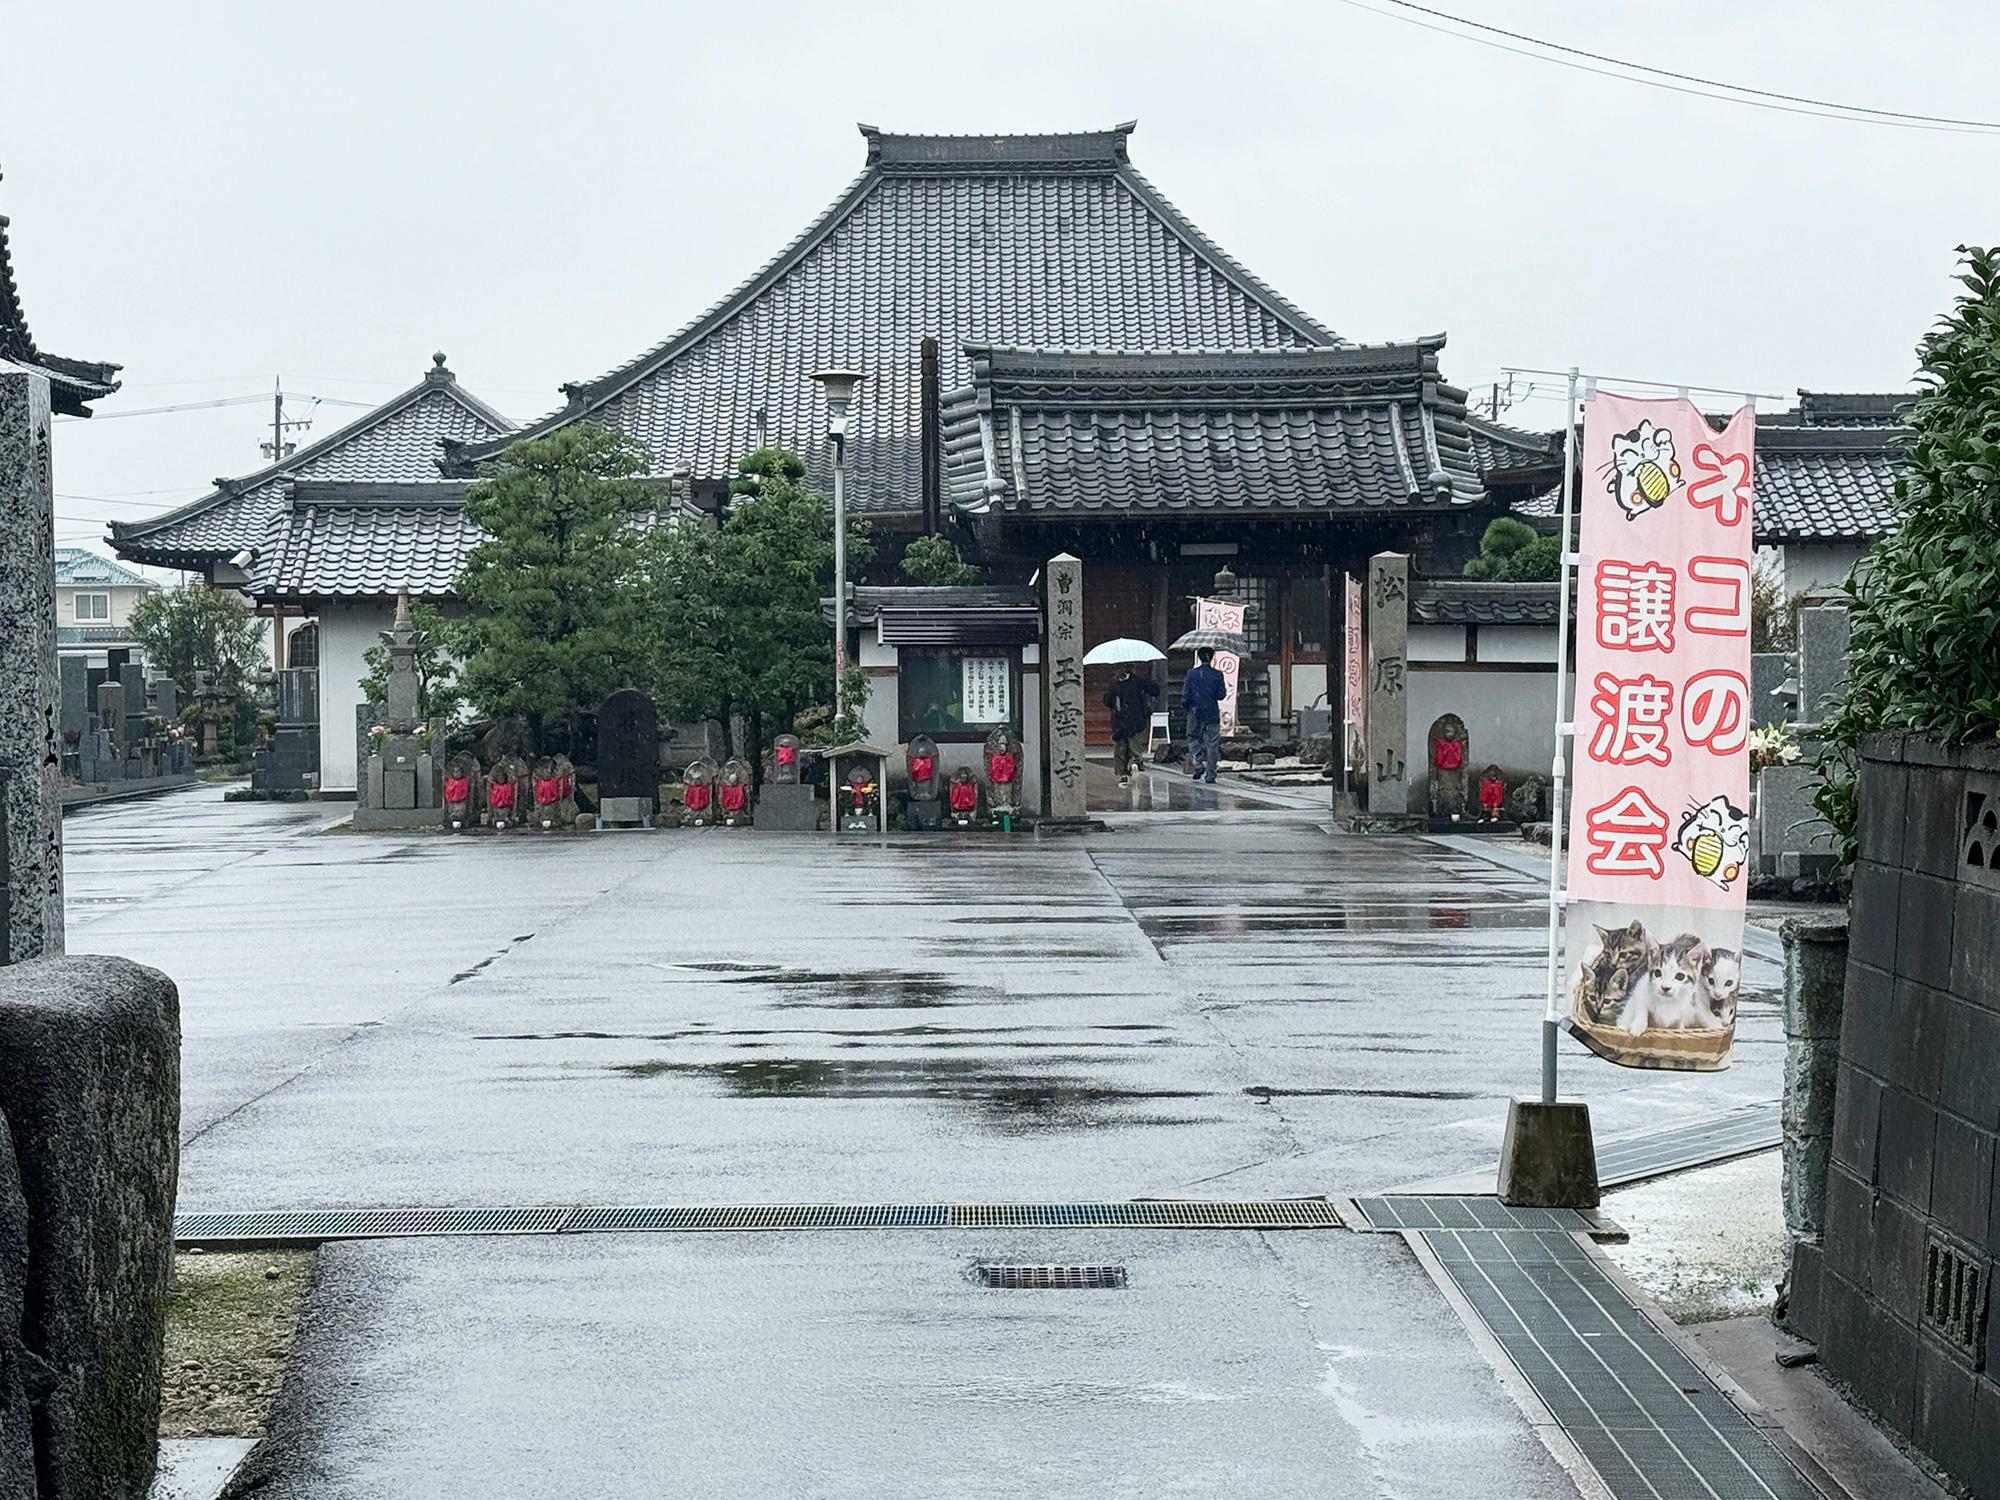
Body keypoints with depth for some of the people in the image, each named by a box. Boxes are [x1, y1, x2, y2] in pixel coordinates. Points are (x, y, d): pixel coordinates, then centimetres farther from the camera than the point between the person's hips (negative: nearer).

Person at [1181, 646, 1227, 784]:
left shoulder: (1192, 673, -4)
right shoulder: (1217, 675, -4)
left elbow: (1186, 694, -4)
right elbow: (1221, 695, -2)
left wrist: (1185, 705, 14)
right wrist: (1225, 689, 19)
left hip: (1196, 712, 0)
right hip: (1212, 713, 0)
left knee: (1193, 738, 18)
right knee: (1212, 744, 5)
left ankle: (1198, 764, 0)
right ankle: (1210, 775, 3)